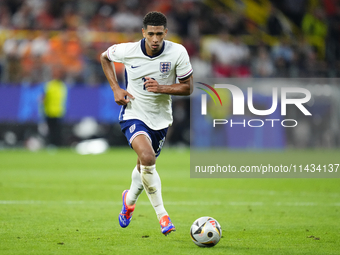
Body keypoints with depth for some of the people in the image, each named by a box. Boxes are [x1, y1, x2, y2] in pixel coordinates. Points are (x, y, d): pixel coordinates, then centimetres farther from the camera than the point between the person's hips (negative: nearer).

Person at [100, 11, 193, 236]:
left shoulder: (178, 53, -15)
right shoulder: (127, 51, -15)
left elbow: (188, 87, -7)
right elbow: (105, 57, 7)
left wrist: (161, 88, -24)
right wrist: (116, 88, -4)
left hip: (161, 118, 3)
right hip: (134, 114, -3)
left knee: (144, 167, 16)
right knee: (147, 158, -27)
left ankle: (130, 200, 49)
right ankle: (162, 215, -18)